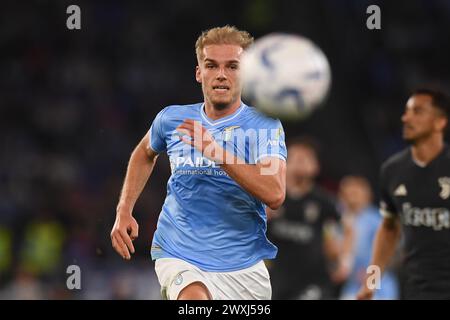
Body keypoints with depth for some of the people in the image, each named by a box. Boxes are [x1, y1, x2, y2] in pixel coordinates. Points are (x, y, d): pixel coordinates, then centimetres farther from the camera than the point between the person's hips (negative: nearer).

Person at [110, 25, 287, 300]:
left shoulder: (264, 125, -6)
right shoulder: (171, 118, 3)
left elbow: (275, 194, -23)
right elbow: (145, 153, 27)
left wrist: (217, 152, -29)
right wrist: (124, 211, 16)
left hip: (244, 266, 1)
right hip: (179, 255, -1)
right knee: (195, 299, -32)